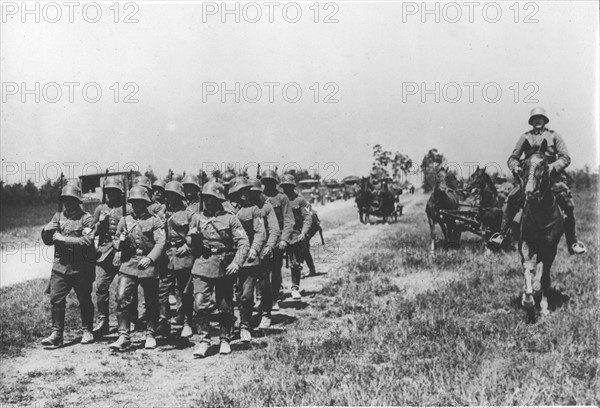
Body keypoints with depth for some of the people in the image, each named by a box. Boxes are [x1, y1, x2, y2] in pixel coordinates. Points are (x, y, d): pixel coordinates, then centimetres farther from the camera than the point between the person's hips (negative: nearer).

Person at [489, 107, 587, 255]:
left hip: (552, 177, -1)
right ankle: (502, 234, -7)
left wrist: (553, 167, -18)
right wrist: (515, 167, -11)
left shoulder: (554, 136, 9)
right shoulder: (525, 137, 13)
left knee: (568, 205, -16)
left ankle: (572, 243, -7)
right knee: (511, 200, -16)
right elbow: (513, 158, 12)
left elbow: (566, 158, 1)